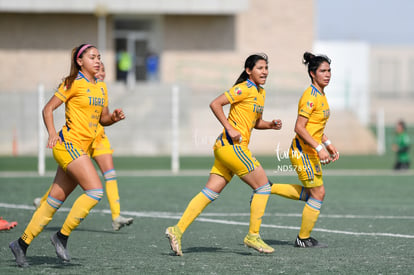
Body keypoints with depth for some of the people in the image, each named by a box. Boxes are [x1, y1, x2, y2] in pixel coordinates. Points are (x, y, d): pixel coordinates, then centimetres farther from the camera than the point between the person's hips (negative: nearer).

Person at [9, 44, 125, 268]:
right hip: (68, 144, -8)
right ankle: (62, 236, -9)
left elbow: (103, 118, 24)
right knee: (95, 190, -19)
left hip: (81, 149, 8)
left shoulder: (101, 88, 16)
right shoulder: (73, 83, -6)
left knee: (55, 200, 7)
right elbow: (48, 109, -5)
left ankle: (22, 243, 14)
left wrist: (114, 117, 2)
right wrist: (52, 133, -20)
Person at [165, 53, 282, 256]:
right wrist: (230, 128, -19)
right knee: (263, 186, -4)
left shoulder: (261, 93, 19)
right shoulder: (244, 89, -9)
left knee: (211, 192, 3)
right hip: (232, 145, -9)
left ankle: (178, 230, -2)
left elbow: (256, 123, 28)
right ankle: (253, 236, 2)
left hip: (226, 148, 9)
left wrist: (271, 125, 9)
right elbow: (215, 104, -15)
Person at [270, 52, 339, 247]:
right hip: (303, 151, -10)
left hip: (311, 152, 10)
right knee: (318, 193, -3)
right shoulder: (310, 96, -18)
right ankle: (303, 239, 9)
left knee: (310, 193, 18)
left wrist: (328, 144, 14)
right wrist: (319, 148, -26)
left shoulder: (321, 95, 12)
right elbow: (299, 127, -23)